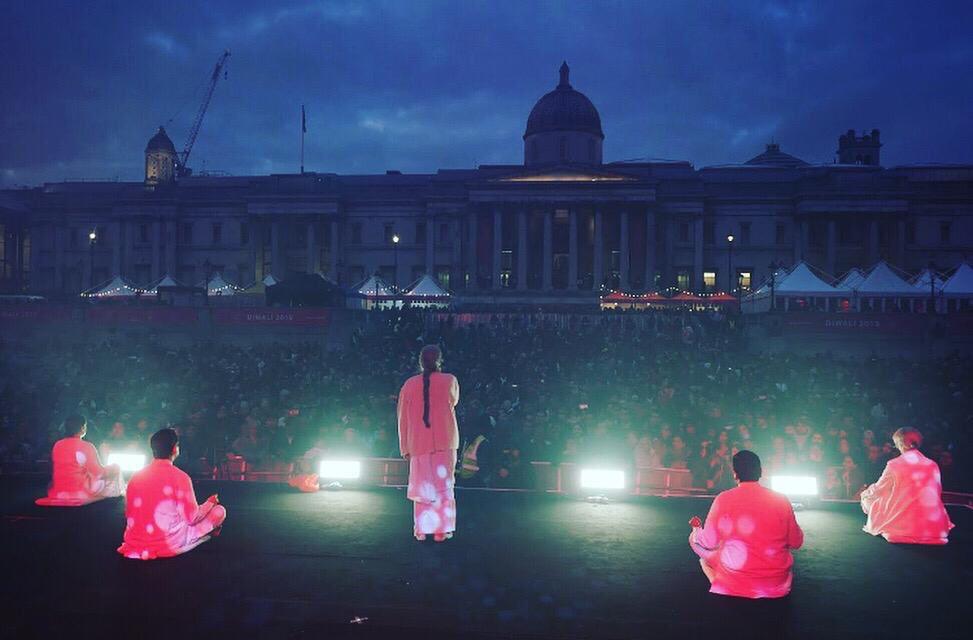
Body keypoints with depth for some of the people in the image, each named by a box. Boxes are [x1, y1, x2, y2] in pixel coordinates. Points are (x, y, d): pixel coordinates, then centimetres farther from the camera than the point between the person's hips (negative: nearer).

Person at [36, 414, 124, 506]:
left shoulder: (57, 445, 4)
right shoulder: (87, 447, -15)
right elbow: (99, 473, -11)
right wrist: (113, 469, 9)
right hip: (80, 494, -7)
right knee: (115, 468, 12)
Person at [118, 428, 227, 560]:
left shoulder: (136, 477, 1)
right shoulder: (180, 477, -15)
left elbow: (128, 514, 11)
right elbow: (192, 518, -10)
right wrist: (211, 502, 9)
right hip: (168, 546, -7)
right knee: (219, 510, 8)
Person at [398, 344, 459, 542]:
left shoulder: (409, 384, 0)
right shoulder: (449, 380, -4)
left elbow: (403, 418, 3)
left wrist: (405, 447, 10)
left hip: (419, 444, 1)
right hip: (445, 442, -1)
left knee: (422, 487, 11)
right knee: (443, 485, 6)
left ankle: (422, 529, 11)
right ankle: (441, 530, 4)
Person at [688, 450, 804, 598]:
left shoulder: (724, 499, -11)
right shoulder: (781, 500, -5)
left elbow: (708, 543, -5)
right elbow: (796, 543, 3)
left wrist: (697, 528, 16)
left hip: (734, 584, -3)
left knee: (695, 538, 16)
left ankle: (721, 585, 2)